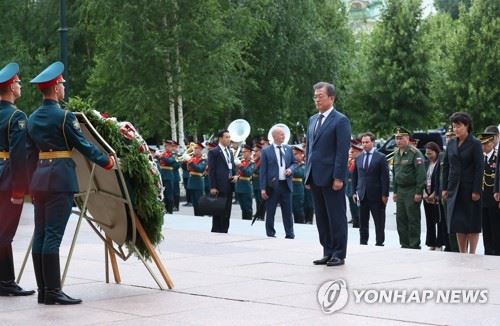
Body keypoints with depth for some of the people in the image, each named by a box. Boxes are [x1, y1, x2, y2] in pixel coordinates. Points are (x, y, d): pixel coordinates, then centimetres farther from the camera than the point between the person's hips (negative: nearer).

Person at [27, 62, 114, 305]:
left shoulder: (33, 119, 12)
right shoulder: (64, 116, -11)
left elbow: (31, 154, 16)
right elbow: (84, 145, -7)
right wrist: (107, 162, 6)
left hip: (39, 178, 8)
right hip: (60, 178, -8)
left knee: (40, 234, 7)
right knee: (53, 235, -8)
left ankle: (43, 290, 11)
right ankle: (53, 292, -7)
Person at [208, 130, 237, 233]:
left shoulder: (230, 152, 17)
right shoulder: (214, 152, -5)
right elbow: (211, 171, -9)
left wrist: (235, 175, 3)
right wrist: (213, 187, -14)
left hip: (229, 185, 7)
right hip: (220, 186, -7)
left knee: (227, 211, 8)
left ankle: (224, 231, 13)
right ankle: (216, 232, 1)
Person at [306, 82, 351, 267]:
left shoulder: (340, 121, -7)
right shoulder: (313, 120, 16)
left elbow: (343, 151, -12)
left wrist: (338, 177, -17)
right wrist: (308, 175, 13)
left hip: (332, 178, -7)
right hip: (316, 178, 7)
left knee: (336, 217, -1)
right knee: (321, 218, 10)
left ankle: (339, 255, 5)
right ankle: (328, 252, 16)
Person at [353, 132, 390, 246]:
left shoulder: (380, 157, -2)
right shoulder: (358, 158, 11)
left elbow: (385, 177, -5)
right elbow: (355, 176, 15)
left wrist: (385, 194, -10)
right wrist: (355, 192, 7)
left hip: (376, 194, -4)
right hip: (362, 194, 4)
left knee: (379, 222, 1)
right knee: (362, 222, 6)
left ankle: (379, 242, 6)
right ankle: (363, 242, 11)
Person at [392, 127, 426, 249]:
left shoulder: (415, 153, -11)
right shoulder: (396, 154, 13)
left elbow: (421, 173, -16)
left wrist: (418, 192, -19)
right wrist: (395, 191, 17)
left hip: (412, 191, -8)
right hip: (400, 190, 8)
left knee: (413, 220, -5)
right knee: (401, 219, 8)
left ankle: (414, 245, 0)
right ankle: (404, 244, 16)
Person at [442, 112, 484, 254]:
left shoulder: (475, 144, -6)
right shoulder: (451, 144, 9)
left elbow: (479, 168, -9)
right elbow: (446, 166, 12)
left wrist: (476, 191, -14)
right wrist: (445, 188, 6)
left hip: (469, 189, -5)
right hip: (454, 189, 5)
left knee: (472, 223, 0)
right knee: (458, 223, 5)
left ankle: (472, 254, 4)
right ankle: (462, 253, 11)